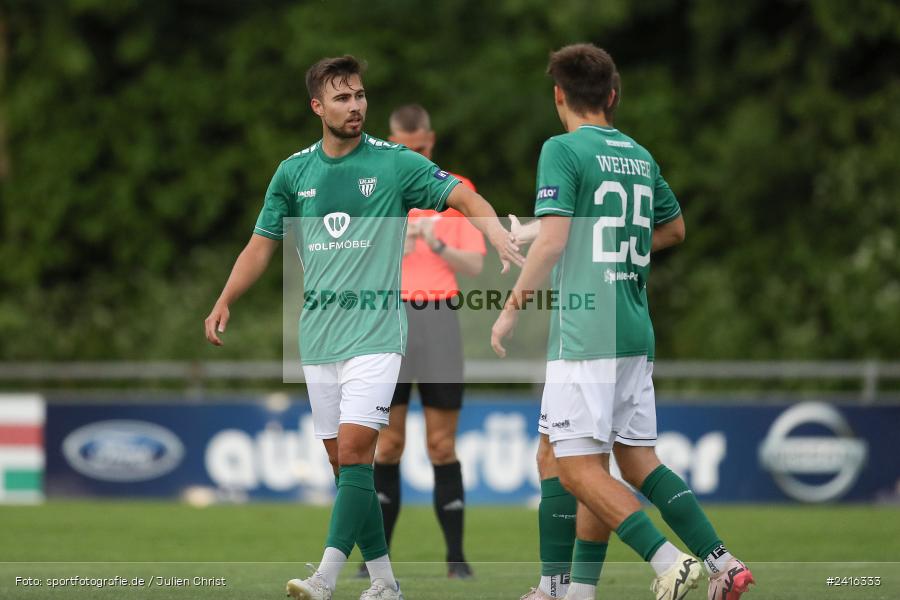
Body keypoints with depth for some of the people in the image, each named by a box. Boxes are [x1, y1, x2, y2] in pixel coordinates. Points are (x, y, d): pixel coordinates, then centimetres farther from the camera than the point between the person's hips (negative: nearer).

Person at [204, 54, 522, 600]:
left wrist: (498, 236, -28)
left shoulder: (395, 163, -2)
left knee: (354, 451, -16)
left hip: (375, 334, -5)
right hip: (318, 337, 5)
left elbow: (465, 198, -8)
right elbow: (263, 244, 17)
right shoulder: (294, 172, 9)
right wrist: (224, 303, 6)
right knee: (344, 461, 6)